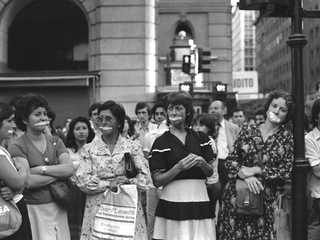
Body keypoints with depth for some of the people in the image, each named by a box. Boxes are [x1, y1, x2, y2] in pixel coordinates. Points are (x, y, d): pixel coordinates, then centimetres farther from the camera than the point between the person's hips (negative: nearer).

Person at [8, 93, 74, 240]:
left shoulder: (56, 142, 9)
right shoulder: (17, 147, -6)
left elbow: (69, 169, -5)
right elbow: (29, 182, -16)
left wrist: (40, 169, -13)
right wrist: (58, 173, -9)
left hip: (58, 207, 4)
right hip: (34, 209, -4)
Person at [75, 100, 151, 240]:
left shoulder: (132, 147, 5)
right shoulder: (89, 149, 7)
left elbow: (145, 179, -2)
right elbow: (82, 181, -3)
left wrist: (127, 182, -14)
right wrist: (109, 184, -11)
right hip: (97, 208, 1)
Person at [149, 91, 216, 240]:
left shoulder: (201, 138, 9)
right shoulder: (161, 142, 0)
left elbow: (210, 172, 13)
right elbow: (156, 181, -4)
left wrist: (202, 163, -8)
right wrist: (179, 167, -18)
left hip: (199, 199, 3)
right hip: (173, 203, -2)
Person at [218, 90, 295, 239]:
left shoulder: (286, 137, 2)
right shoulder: (248, 131, 5)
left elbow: (287, 171, -4)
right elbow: (230, 160, 3)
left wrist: (255, 170, -12)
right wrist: (246, 176, -15)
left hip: (265, 198, -1)